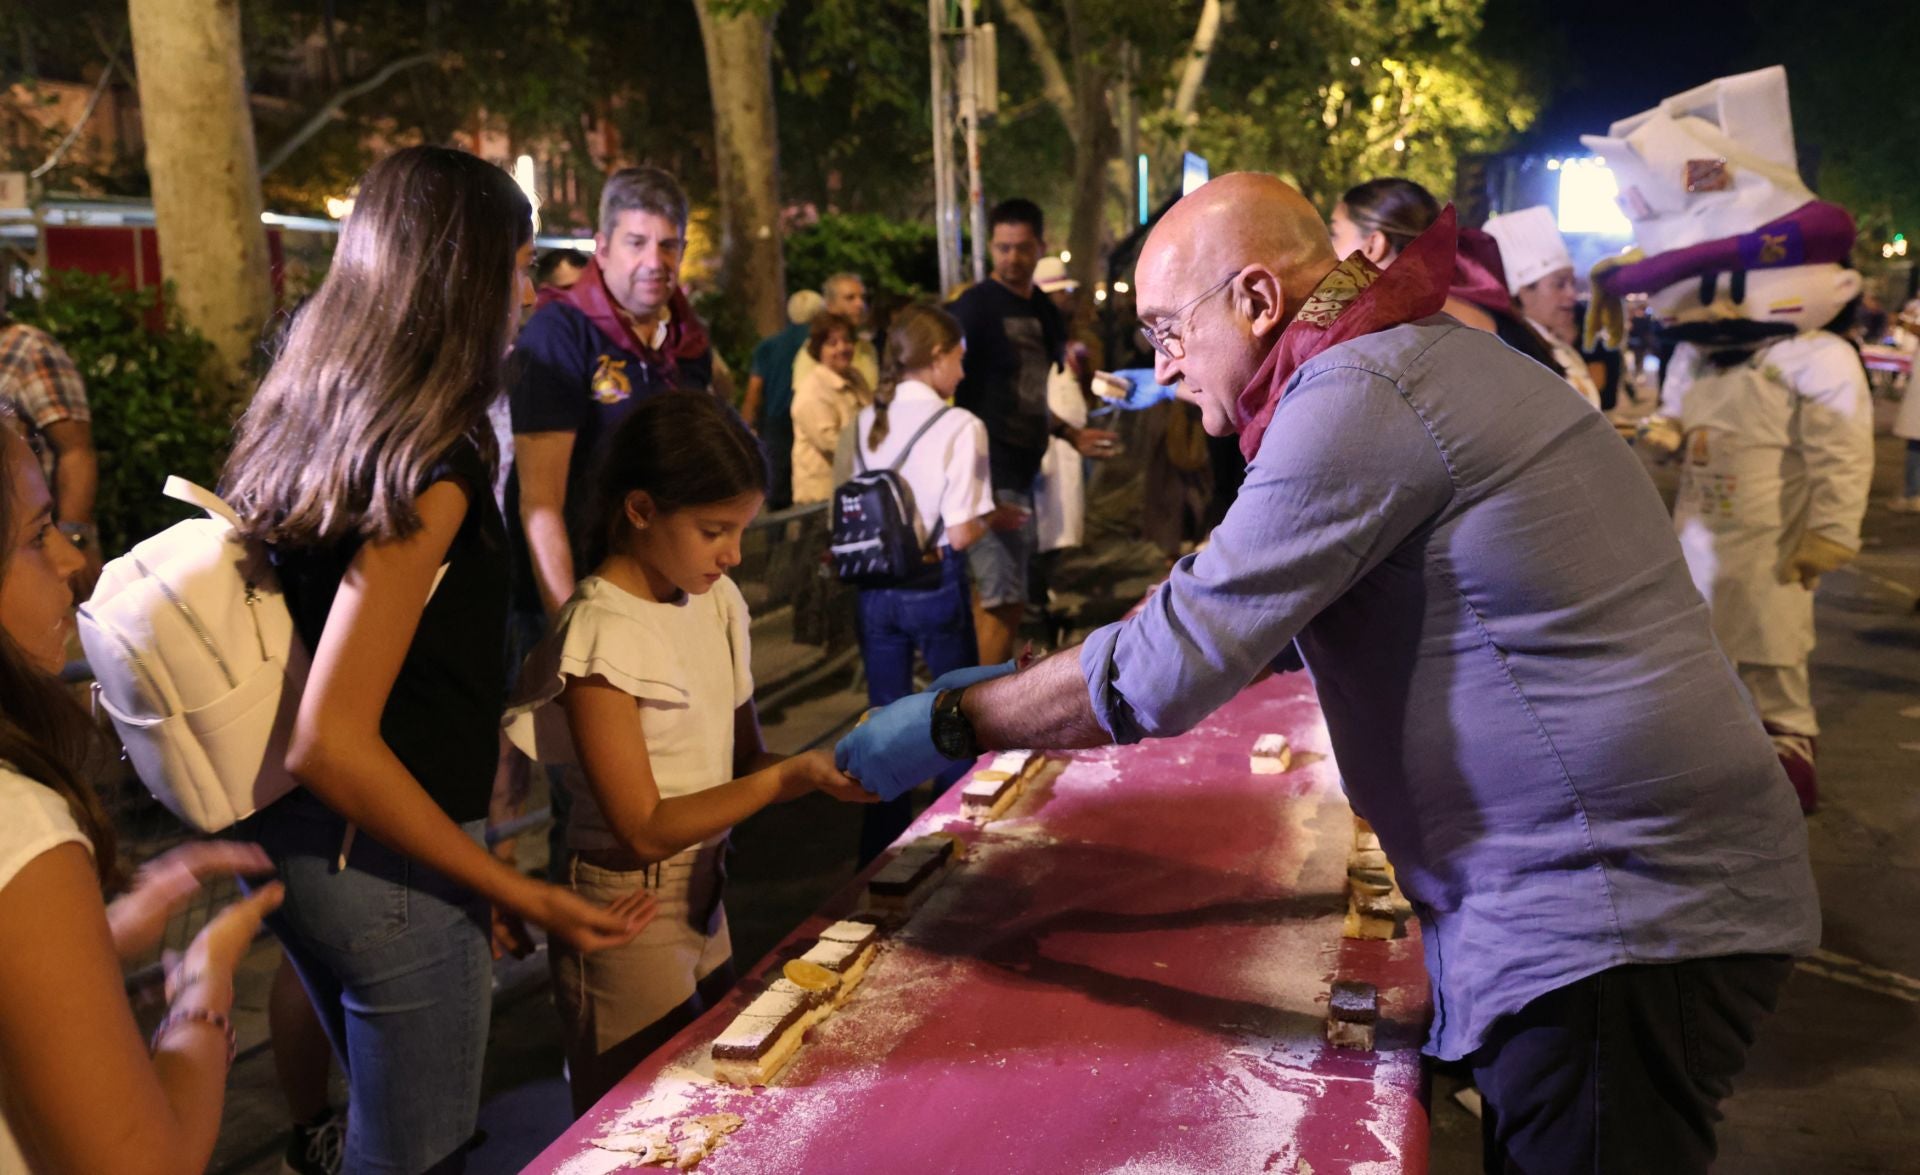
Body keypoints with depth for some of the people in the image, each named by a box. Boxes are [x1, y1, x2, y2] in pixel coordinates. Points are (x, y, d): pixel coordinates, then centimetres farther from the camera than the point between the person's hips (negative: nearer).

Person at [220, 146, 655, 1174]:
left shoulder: (302, 421, 4)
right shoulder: (429, 466, -22)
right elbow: (330, 743, -25)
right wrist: (524, 896, -21)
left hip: (289, 847, 8)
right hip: (384, 868, -8)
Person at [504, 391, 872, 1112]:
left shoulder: (715, 600, 3)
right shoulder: (605, 636, -21)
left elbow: (742, 758, 4)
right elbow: (644, 830, -20)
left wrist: (828, 766, -15)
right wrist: (793, 776, -26)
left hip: (704, 898, 8)